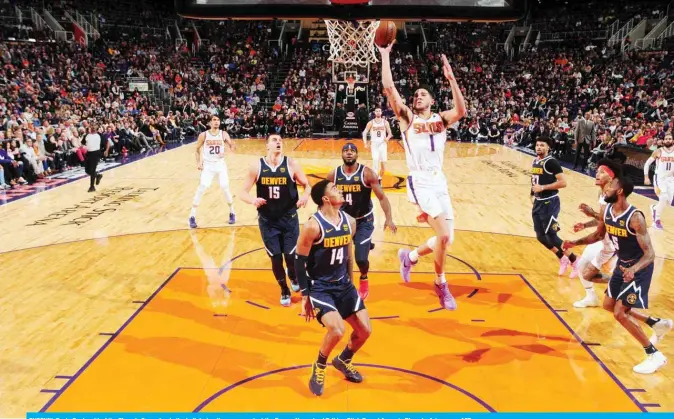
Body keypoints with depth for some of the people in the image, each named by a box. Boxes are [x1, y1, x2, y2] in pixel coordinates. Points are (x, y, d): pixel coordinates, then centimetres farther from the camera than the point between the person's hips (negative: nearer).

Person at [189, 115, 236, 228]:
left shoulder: (224, 134, -3)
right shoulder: (203, 135, -4)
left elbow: (232, 145, -7)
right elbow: (198, 149, 7)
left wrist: (232, 147, -31)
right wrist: (198, 162, -2)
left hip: (220, 164, 1)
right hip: (208, 165, -1)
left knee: (225, 187, -1)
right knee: (201, 188, -8)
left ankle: (232, 213, 19)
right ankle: (192, 216, -1)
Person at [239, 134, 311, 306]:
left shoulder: (291, 164, -7)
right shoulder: (256, 166, -6)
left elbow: (307, 185, 2)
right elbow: (243, 192, -4)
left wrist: (305, 196, -22)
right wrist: (253, 200, -27)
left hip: (289, 218, 0)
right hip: (267, 220, 1)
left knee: (291, 256, 2)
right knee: (276, 258, 6)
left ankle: (293, 277, 39)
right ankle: (284, 290, 31)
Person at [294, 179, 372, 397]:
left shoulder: (349, 221, 1)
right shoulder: (313, 226, -20)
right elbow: (299, 261, -14)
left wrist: (350, 284, 17)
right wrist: (305, 296, -12)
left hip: (344, 285, 7)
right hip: (319, 288, -7)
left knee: (365, 330, 5)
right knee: (337, 330, -24)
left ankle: (343, 360, 35)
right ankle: (319, 367, 7)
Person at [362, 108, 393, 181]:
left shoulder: (385, 122, 3)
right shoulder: (371, 123, 0)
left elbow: (390, 133, 7)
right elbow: (364, 133, 3)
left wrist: (387, 138, -16)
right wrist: (365, 143, -8)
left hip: (383, 144, 1)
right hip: (374, 144, -1)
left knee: (383, 163, -1)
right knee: (375, 161, -9)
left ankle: (380, 178, 20)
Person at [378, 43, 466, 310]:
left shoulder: (441, 119, 12)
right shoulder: (408, 118, 4)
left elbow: (461, 111, -10)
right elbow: (389, 89, -8)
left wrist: (451, 79, -18)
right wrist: (385, 56, -8)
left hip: (440, 182, 5)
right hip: (420, 182, -5)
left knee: (447, 238, 8)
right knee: (443, 235, -16)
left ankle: (410, 256, 33)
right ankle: (441, 285, 5)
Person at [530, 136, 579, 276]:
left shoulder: (551, 162, -16)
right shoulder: (535, 161, 10)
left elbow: (563, 182, -22)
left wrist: (543, 187, -23)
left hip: (550, 203, -9)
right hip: (538, 202, 9)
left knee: (551, 236, -6)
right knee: (541, 236, 12)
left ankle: (575, 262, 13)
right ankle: (562, 259, 31)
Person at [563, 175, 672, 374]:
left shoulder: (635, 217, -30)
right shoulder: (605, 210, -7)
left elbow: (650, 254, -30)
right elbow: (599, 235, 11)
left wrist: (633, 269, -48)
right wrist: (575, 242, -3)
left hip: (639, 269, -8)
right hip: (622, 265, 8)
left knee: (620, 313, -11)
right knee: (609, 305, 18)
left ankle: (655, 356, 5)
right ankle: (658, 324, 34)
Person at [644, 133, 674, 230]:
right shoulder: (658, 152, -6)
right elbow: (647, 163, -1)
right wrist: (646, 177, -6)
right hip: (659, 178, -4)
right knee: (664, 199, -20)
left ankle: (654, 209, 35)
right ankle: (657, 220, 0)